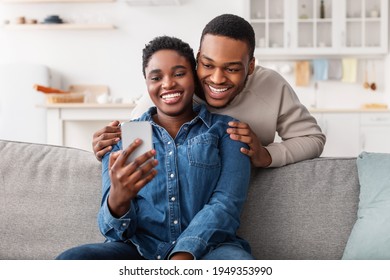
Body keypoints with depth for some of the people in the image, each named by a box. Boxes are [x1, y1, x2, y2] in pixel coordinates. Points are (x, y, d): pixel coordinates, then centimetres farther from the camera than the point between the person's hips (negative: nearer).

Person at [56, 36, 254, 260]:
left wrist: (183, 256, -22)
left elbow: (226, 204, -4)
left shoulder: (225, 130, 10)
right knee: (70, 261, -29)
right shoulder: (122, 137, 13)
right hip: (140, 249, 2)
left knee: (237, 259, -37)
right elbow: (117, 230, 5)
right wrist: (117, 200, -20)